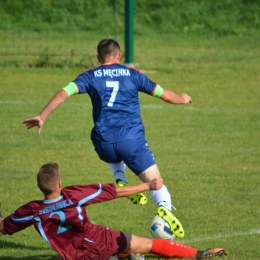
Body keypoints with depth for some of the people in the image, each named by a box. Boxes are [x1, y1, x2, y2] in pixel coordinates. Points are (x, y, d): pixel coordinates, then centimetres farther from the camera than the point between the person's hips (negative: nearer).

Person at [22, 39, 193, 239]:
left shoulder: (90, 77, 12)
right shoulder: (132, 74, 12)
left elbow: (63, 93, -3)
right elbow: (165, 95, 17)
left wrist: (42, 117, -4)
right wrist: (183, 99, 37)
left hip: (103, 143, 2)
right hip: (131, 139, -2)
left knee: (115, 156, 39)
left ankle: (121, 181, 11)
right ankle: (165, 207, -29)